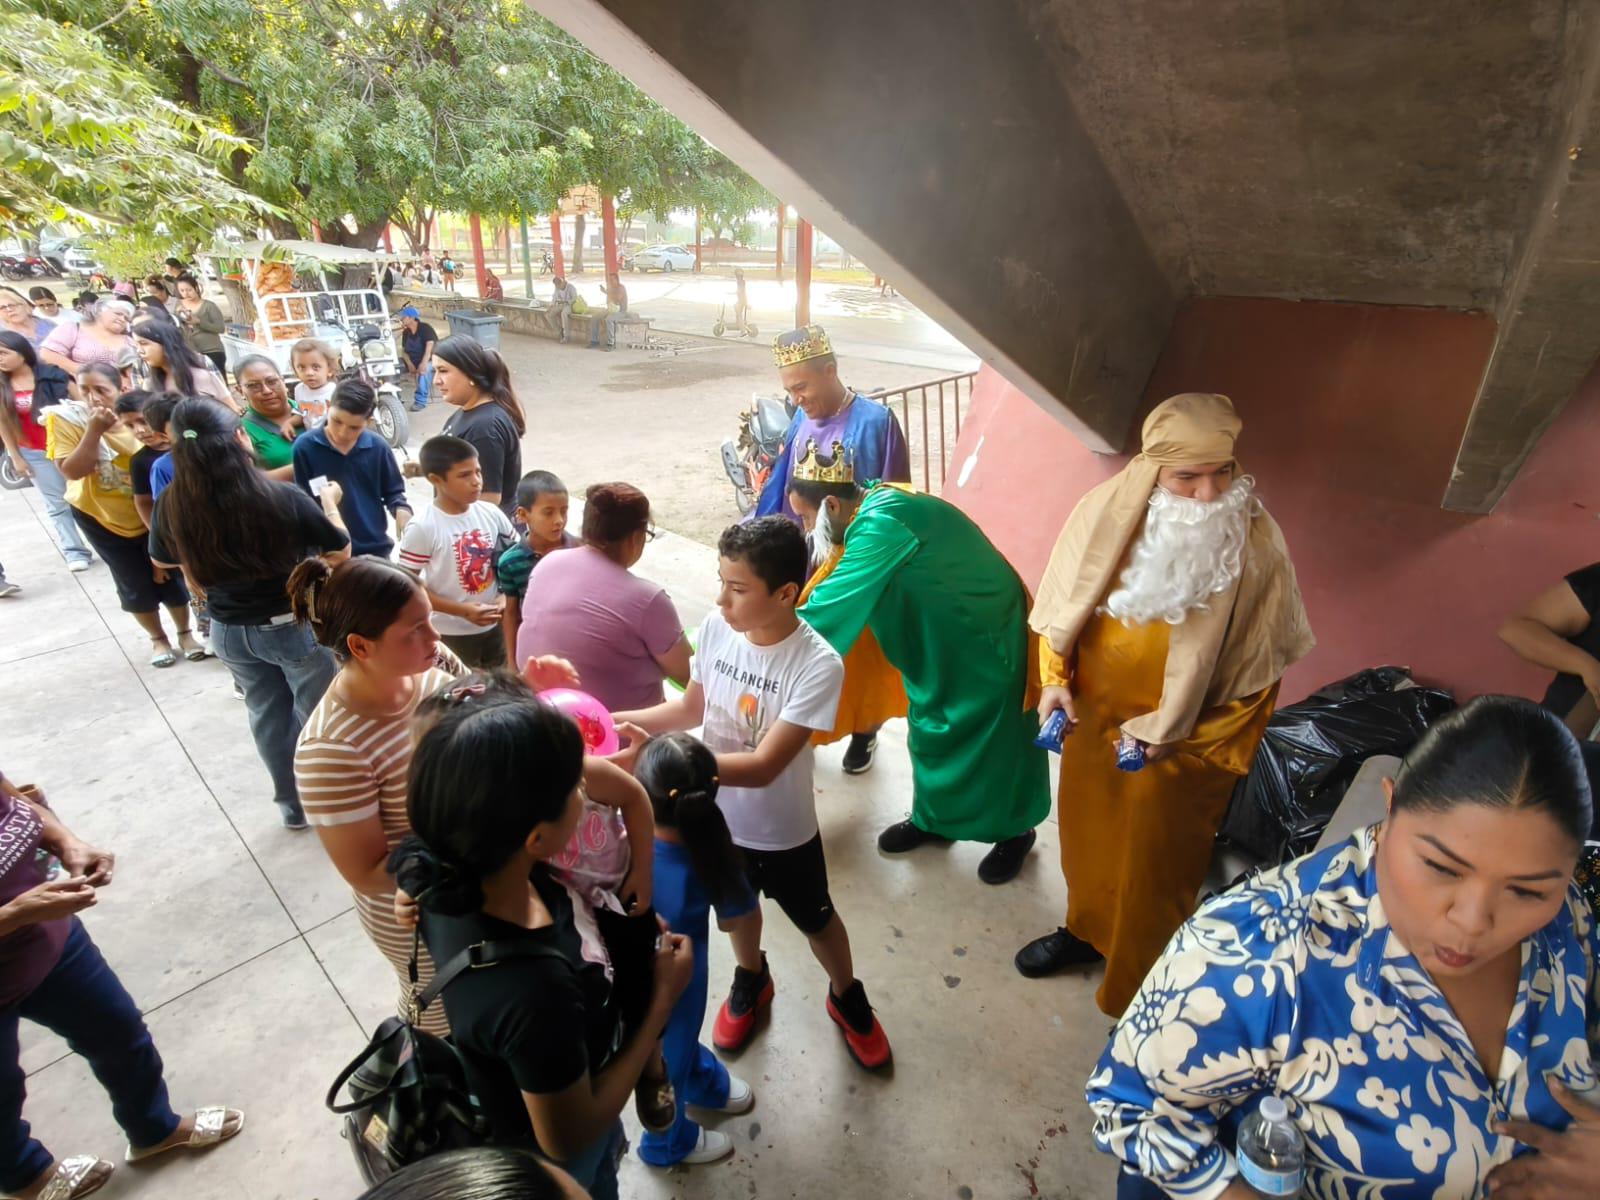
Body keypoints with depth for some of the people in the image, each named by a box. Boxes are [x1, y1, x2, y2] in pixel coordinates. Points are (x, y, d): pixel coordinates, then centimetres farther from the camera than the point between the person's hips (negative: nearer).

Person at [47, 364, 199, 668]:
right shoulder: (66, 419, -14)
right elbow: (72, 471, -22)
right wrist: (94, 430, -30)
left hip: (152, 515, 0)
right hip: (100, 516, 0)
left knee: (170, 575, 6)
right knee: (135, 583, 8)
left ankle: (185, 633, 26)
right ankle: (158, 639, 27)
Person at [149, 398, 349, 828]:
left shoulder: (171, 507, -14)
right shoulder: (283, 498, -28)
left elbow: (164, 560, 6)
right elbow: (340, 552, -12)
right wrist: (330, 503, 3)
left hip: (230, 632, 4)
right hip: (296, 627, -4)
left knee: (267, 715, 22)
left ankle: (291, 804, 39)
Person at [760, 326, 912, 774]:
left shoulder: (874, 421, -17)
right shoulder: (801, 419, 1)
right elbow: (780, 492, 7)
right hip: (803, 561, 5)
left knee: (857, 655, 12)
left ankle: (864, 732, 35)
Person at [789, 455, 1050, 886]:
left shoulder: (882, 524, -33)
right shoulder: (872, 506, -3)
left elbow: (834, 603, -35)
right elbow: (845, 593, 5)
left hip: (986, 634, -9)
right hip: (938, 635, 9)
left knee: (992, 735, 7)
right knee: (930, 726, 18)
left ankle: (1014, 831, 30)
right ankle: (932, 818, 37)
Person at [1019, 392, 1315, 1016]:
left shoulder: (1258, 544, -20)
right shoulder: (1107, 510, -14)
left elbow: (1257, 666, -11)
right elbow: (1064, 602, 1)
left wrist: (1179, 735, -12)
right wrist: (1055, 678, -7)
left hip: (1182, 742, -3)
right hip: (1093, 715, 3)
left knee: (1157, 860, 14)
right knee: (1087, 829, 23)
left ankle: (1141, 985, 38)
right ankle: (1086, 927, 51)